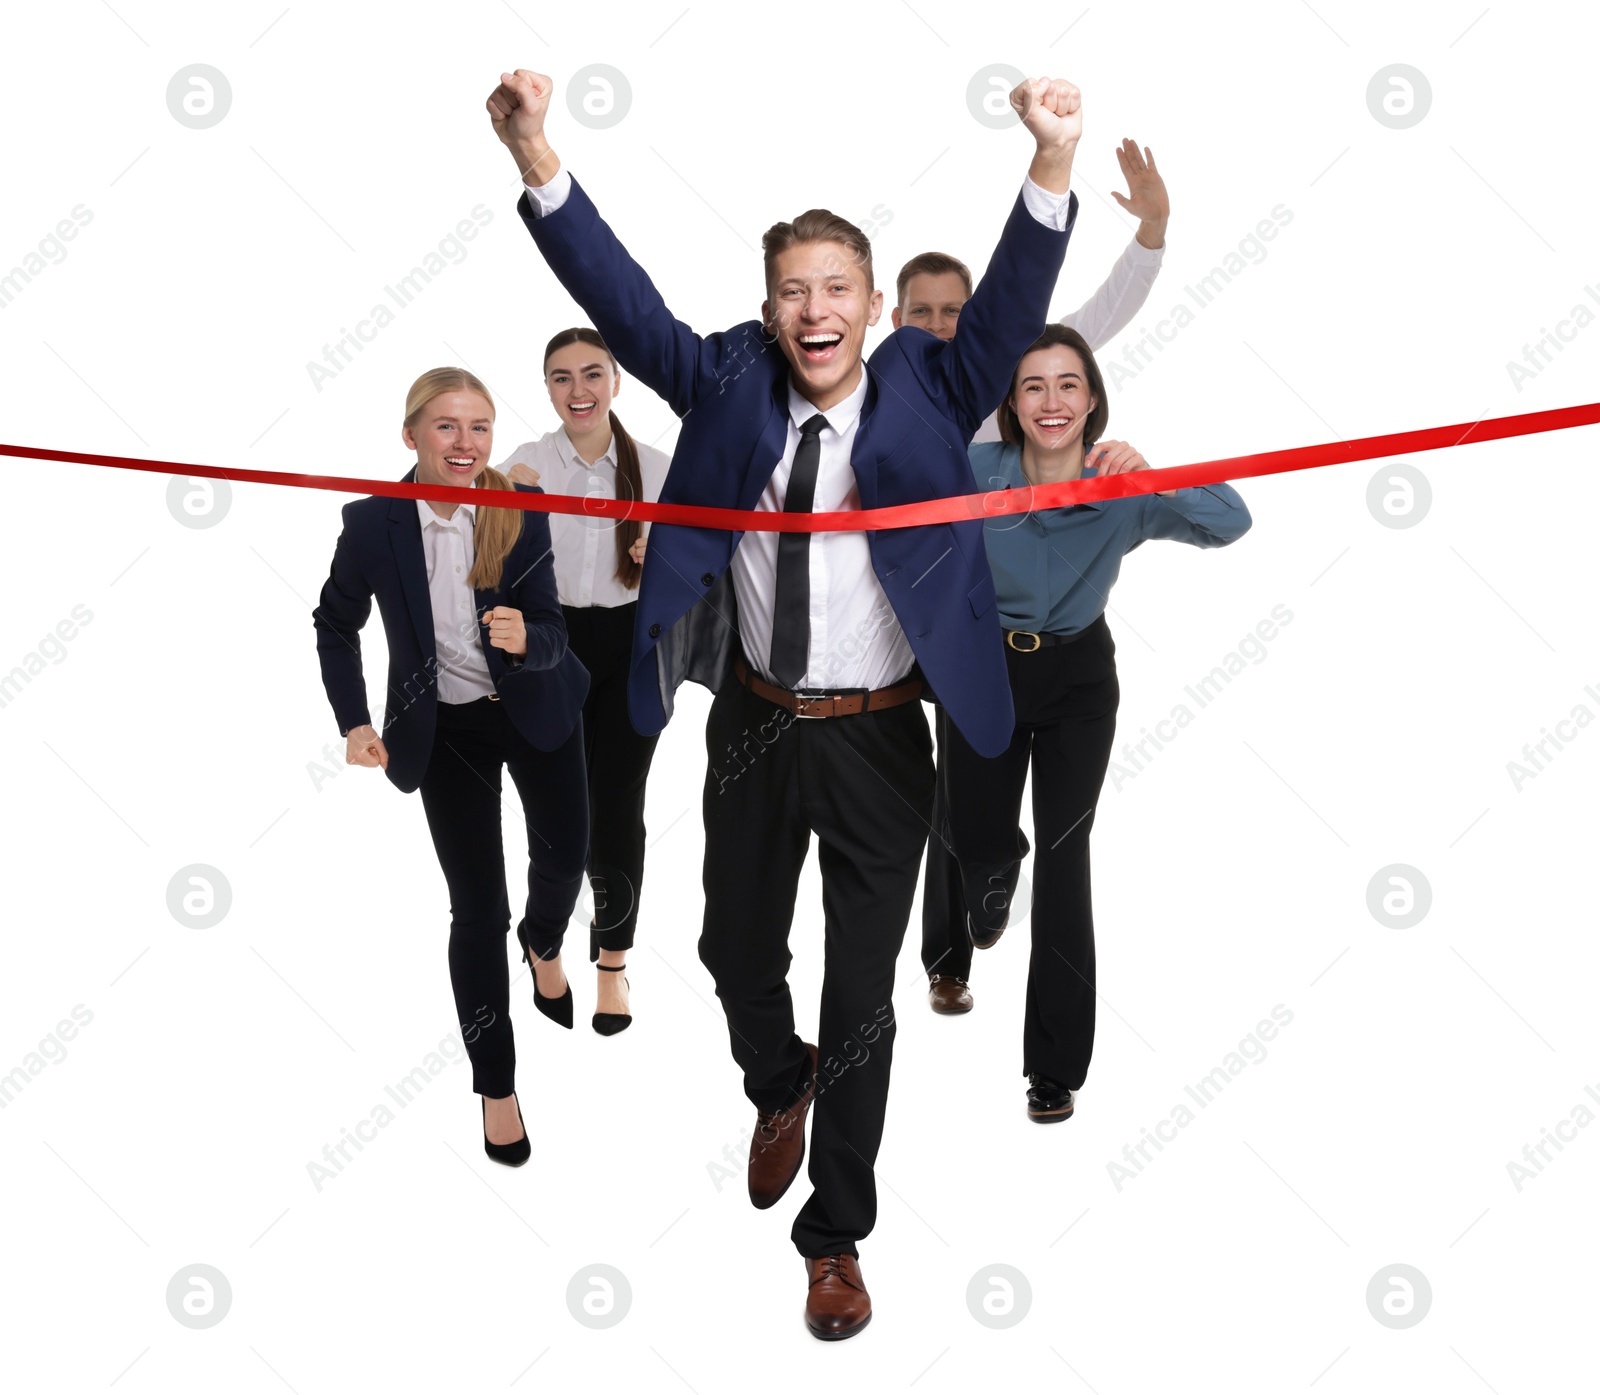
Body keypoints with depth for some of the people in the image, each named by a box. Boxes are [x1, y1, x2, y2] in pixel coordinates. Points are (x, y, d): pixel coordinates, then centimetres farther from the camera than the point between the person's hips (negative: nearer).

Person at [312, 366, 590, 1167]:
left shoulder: (521, 515, -19)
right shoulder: (373, 523, -19)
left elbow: (550, 635, -17)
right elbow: (336, 625, -2)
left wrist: (525, 639, -40)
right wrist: (354, 722, -11)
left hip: (537, 710, 2)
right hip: (447, 727, -1)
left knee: (564, 855, 19)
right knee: (477, 909, -1)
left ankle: (544, 944, 57)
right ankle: (496, 1087, 15)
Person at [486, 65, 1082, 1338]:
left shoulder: (928, 394, -6)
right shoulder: (729, 387, -2)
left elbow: (1010, 311, -21)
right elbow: (621, 299, -13)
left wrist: (1053, 167, -38)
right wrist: (536, 160, -27)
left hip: (880, 740, -2)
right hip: (755, 725, 2)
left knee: (862, 991, 6)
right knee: (737, 947, 19)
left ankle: (837, 1238, 24)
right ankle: (781, 1088, 54)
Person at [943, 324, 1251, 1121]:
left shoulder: (1120, 488, -19)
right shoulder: (976, 472, -17)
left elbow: (1231, 523, -30)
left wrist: (1148, 474, -46)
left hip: (1078, 676, -1)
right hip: (984, 669, 1)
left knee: (1064, 858, -3)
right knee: (977, 842, 9)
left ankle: (1056, 1067, 8)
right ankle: (993, 878, 54)